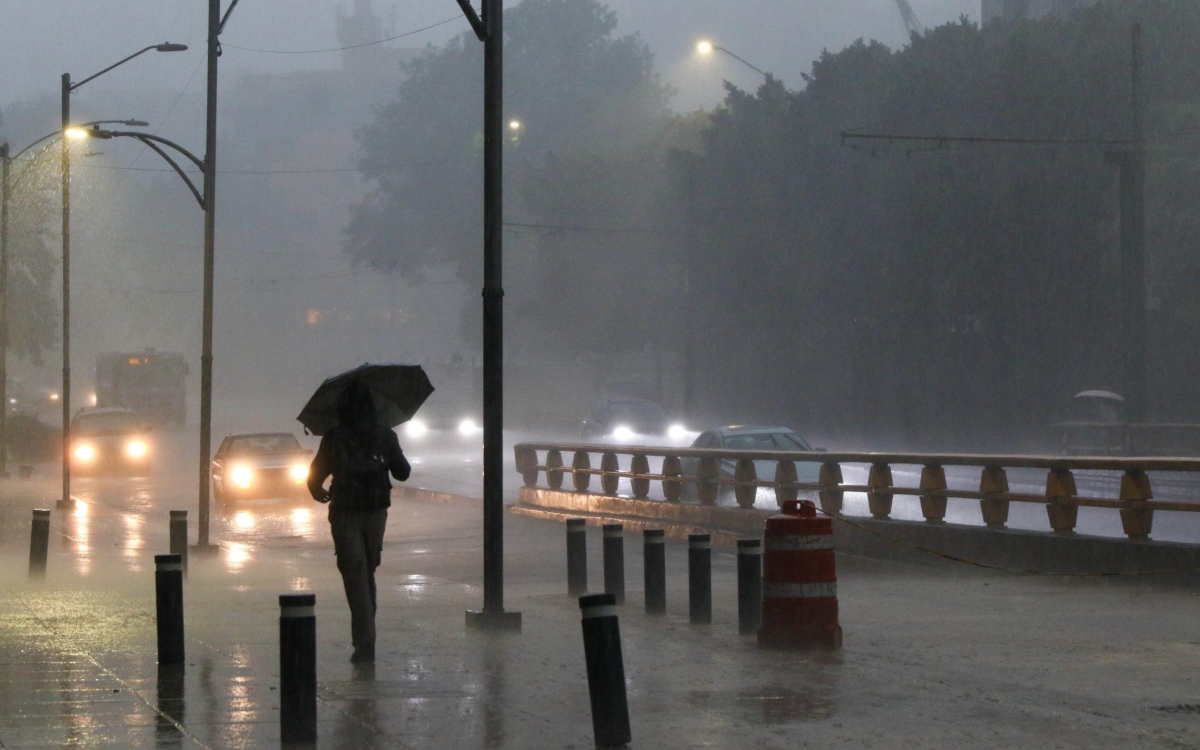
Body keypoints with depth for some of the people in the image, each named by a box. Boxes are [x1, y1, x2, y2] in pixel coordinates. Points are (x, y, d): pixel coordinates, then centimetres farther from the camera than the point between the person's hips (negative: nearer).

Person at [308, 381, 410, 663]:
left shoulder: (334, 438, -9)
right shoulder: (385, 436, -2)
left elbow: (314, 476, -4)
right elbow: (402, 472, 8)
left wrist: (318, 492, 18)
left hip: (345, 515, -3)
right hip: (375, 513, 3)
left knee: (355, 576, -3)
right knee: (367, 574, 18)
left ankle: (365, 642, -13)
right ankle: (364, 637, 24)